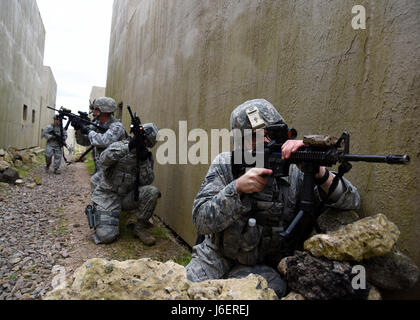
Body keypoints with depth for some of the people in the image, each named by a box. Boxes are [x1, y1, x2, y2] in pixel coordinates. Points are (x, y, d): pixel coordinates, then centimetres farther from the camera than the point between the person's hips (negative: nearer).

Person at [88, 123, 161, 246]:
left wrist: (144, 161, -22)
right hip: (107, 196, -3)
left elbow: (146, 182, -9)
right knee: (106, 236, -17)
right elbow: (104, 160, -29)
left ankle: (140, 228, -5)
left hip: (127, 196, 3)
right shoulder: (119, 146, -7)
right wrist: (129, 147, -34)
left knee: (152, 192, -26)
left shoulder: (147, 156, 2)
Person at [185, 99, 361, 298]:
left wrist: (319, 172, -36)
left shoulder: (294, 171, -11)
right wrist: (237, 188, -31)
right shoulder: (224, 165, -7)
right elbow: (202, 221, -15)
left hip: (262, 268, 1)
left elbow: (352, 202, -16)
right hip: (216, 257, 0)